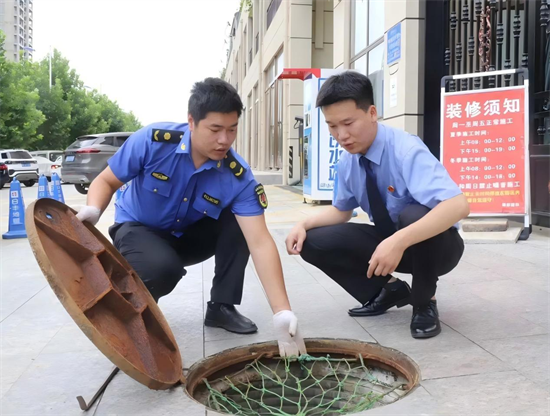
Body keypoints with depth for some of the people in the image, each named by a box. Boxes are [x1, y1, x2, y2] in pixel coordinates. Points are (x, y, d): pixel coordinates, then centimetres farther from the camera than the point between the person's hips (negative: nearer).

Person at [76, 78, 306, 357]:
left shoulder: (238, 176, -24)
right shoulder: (153, 140, -26)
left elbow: (259, 242, -31)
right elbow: (106, 181, -10)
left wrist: (282, 312, -39)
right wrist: (93, 211, -35)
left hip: (189, 236, 3)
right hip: (138, 229, -2)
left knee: (238, 224, -22)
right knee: (164, 268, -35)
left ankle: (221, 307, -3)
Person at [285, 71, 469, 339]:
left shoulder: (405, 150, -28)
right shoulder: (347, 162, -7)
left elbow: (458, 206, -40)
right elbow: (341, 210, 10)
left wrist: (399, 241, -51)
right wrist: (305, 224, -10)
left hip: (430, 242, -5)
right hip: (390, 241, 6)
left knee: (414, 215, -40)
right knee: (313, 242, -12)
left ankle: (424, 303, -12)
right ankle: (390, 289, 6)